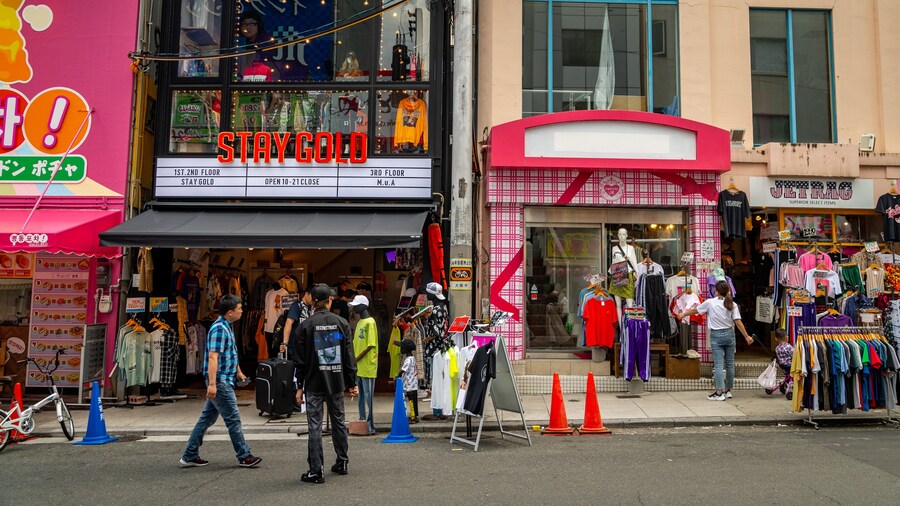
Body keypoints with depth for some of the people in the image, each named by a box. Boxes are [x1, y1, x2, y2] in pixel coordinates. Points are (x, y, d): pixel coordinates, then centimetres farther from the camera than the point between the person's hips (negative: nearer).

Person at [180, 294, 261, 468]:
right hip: (220, 382, -10)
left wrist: (238, 372, 32)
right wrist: (212, 384, -28)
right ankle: (244, 456, 7)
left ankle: (189, 455, 20)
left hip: (224, 381, 10)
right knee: (233, 418, -2)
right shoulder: (219, 329, -18)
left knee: (207, 418, 13)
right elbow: (213, 357, -24)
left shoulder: (227, 327, 13)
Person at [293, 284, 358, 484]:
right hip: (336, 382, 3)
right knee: (339, 421, 16)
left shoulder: (305, 325, -5)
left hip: (314, 383, -3)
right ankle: (342, 462, 27)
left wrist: (300, 386, 3)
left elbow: (300, 360, -4)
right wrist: (352, 383, 8)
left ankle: (316, 470, 2)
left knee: (315, 426, 1)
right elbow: (349, 356, 2)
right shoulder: (341, 323, 1)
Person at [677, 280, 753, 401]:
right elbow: (738, 322, -5)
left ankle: (719, 392, -7)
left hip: (716, 335, -3)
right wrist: (747, 336, 1)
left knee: (718, 364, -5)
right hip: (729, 334, 3)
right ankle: (728, 390, 18)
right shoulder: (732, 305, -1)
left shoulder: (710, 302, -6)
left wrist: (683, 315, 23)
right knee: (730, 364, 10)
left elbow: (695, 310, 6)